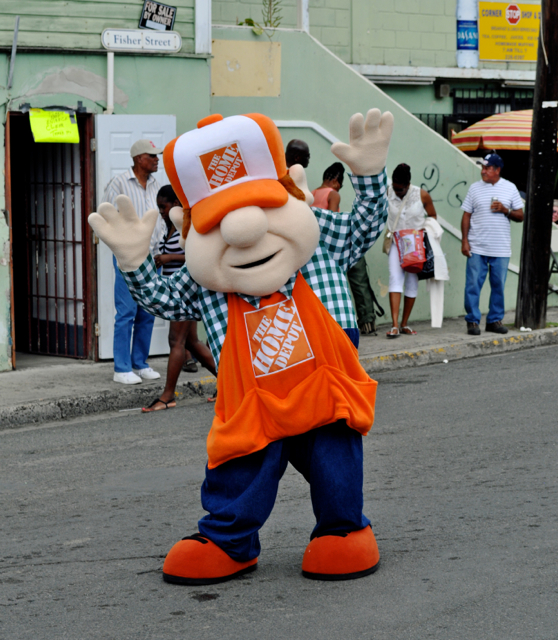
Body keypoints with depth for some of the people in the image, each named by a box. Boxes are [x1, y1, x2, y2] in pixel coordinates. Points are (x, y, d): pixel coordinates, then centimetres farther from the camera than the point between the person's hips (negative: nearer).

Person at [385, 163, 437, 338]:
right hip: (396, 243, 0)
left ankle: (405, 324, 17)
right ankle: (395, 325, -23)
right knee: (395, 278, -16)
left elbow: (433, 216, 5)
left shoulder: (422, 195, -10)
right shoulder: (388, 193, -7)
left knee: (412, 282, 4)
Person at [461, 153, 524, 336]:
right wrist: (464, 241, -3)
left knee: (498, 286, 5)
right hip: (477, 248, -1)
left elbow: (520, 216, 8)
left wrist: (505, 210, -11)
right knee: (473, 285, -4)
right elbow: (466, 216, 6)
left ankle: (495, 320, 16)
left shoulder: (510, 188, 6)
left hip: (501, 249, 1)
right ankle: (472, 321, 4)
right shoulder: (475, 188, 6)